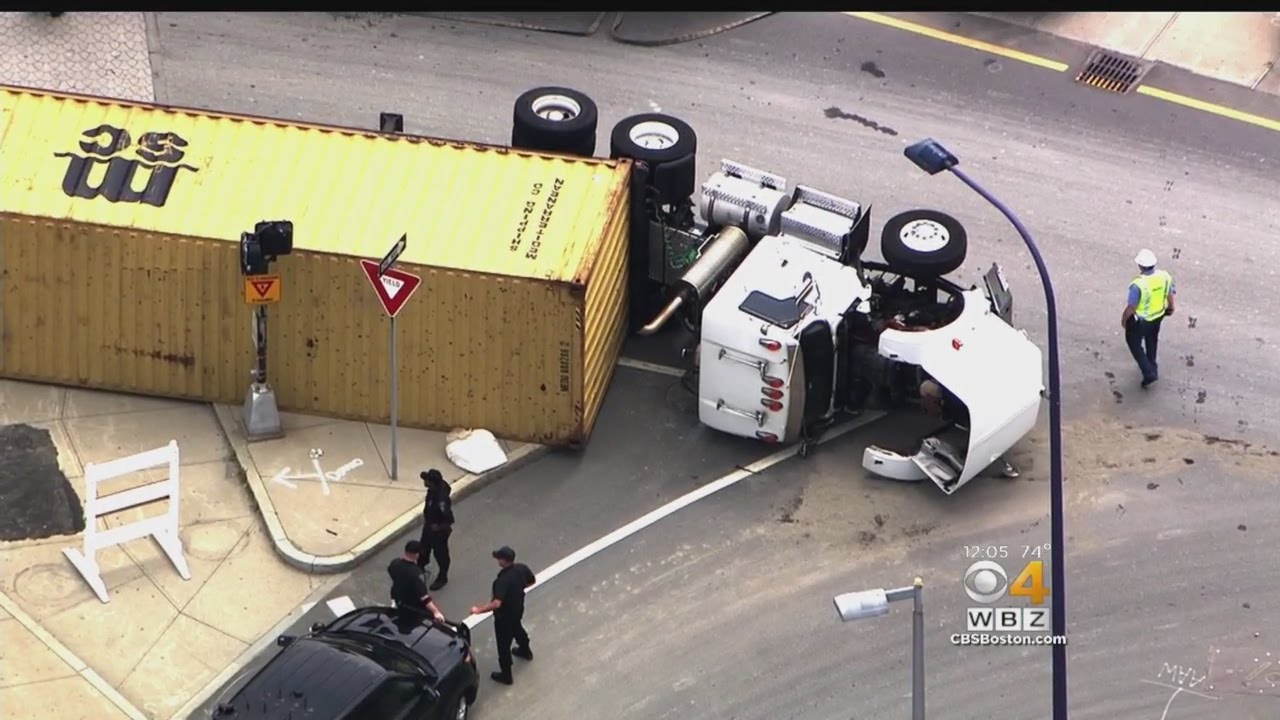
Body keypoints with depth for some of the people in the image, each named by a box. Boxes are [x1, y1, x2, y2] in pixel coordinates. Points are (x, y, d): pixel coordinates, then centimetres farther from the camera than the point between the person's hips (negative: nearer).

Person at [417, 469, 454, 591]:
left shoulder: (441, 499, -41)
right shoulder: (433, 489, -14)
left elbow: (449, 519, -37)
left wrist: (439, 527, -21)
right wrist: (426, 519, 11)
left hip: (439, 530, -8)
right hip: (429, 526, 8)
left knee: (440, 553, 15)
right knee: (424, 548, 29)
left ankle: (442, 577, 37)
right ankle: (420, 567, 54)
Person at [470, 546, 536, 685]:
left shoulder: (503, 580, -39)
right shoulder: (522, 568, -16)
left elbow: (496, 603, -44)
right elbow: (532, 581, 5)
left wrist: (479, 610, -33)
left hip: (504, 616, -8)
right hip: (518, 609, 8)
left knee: (504, 645, 12)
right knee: (517, 629, 37)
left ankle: (506, 675, 27)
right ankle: (525, 651, 63)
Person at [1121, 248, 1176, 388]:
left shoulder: (1138, 285, -37)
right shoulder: (1165, 276, -19)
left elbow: (1131, 307, -26)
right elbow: (1171, 294, -1)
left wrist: (1124, 318, -6)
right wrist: (1170, 307, 20)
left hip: (1139, 320, -6)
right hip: (1158, 315, 6)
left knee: (1134, 343, 20)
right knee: (1152, 339, 31)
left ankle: (1149, 372, 16)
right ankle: (1152, 365, 51)